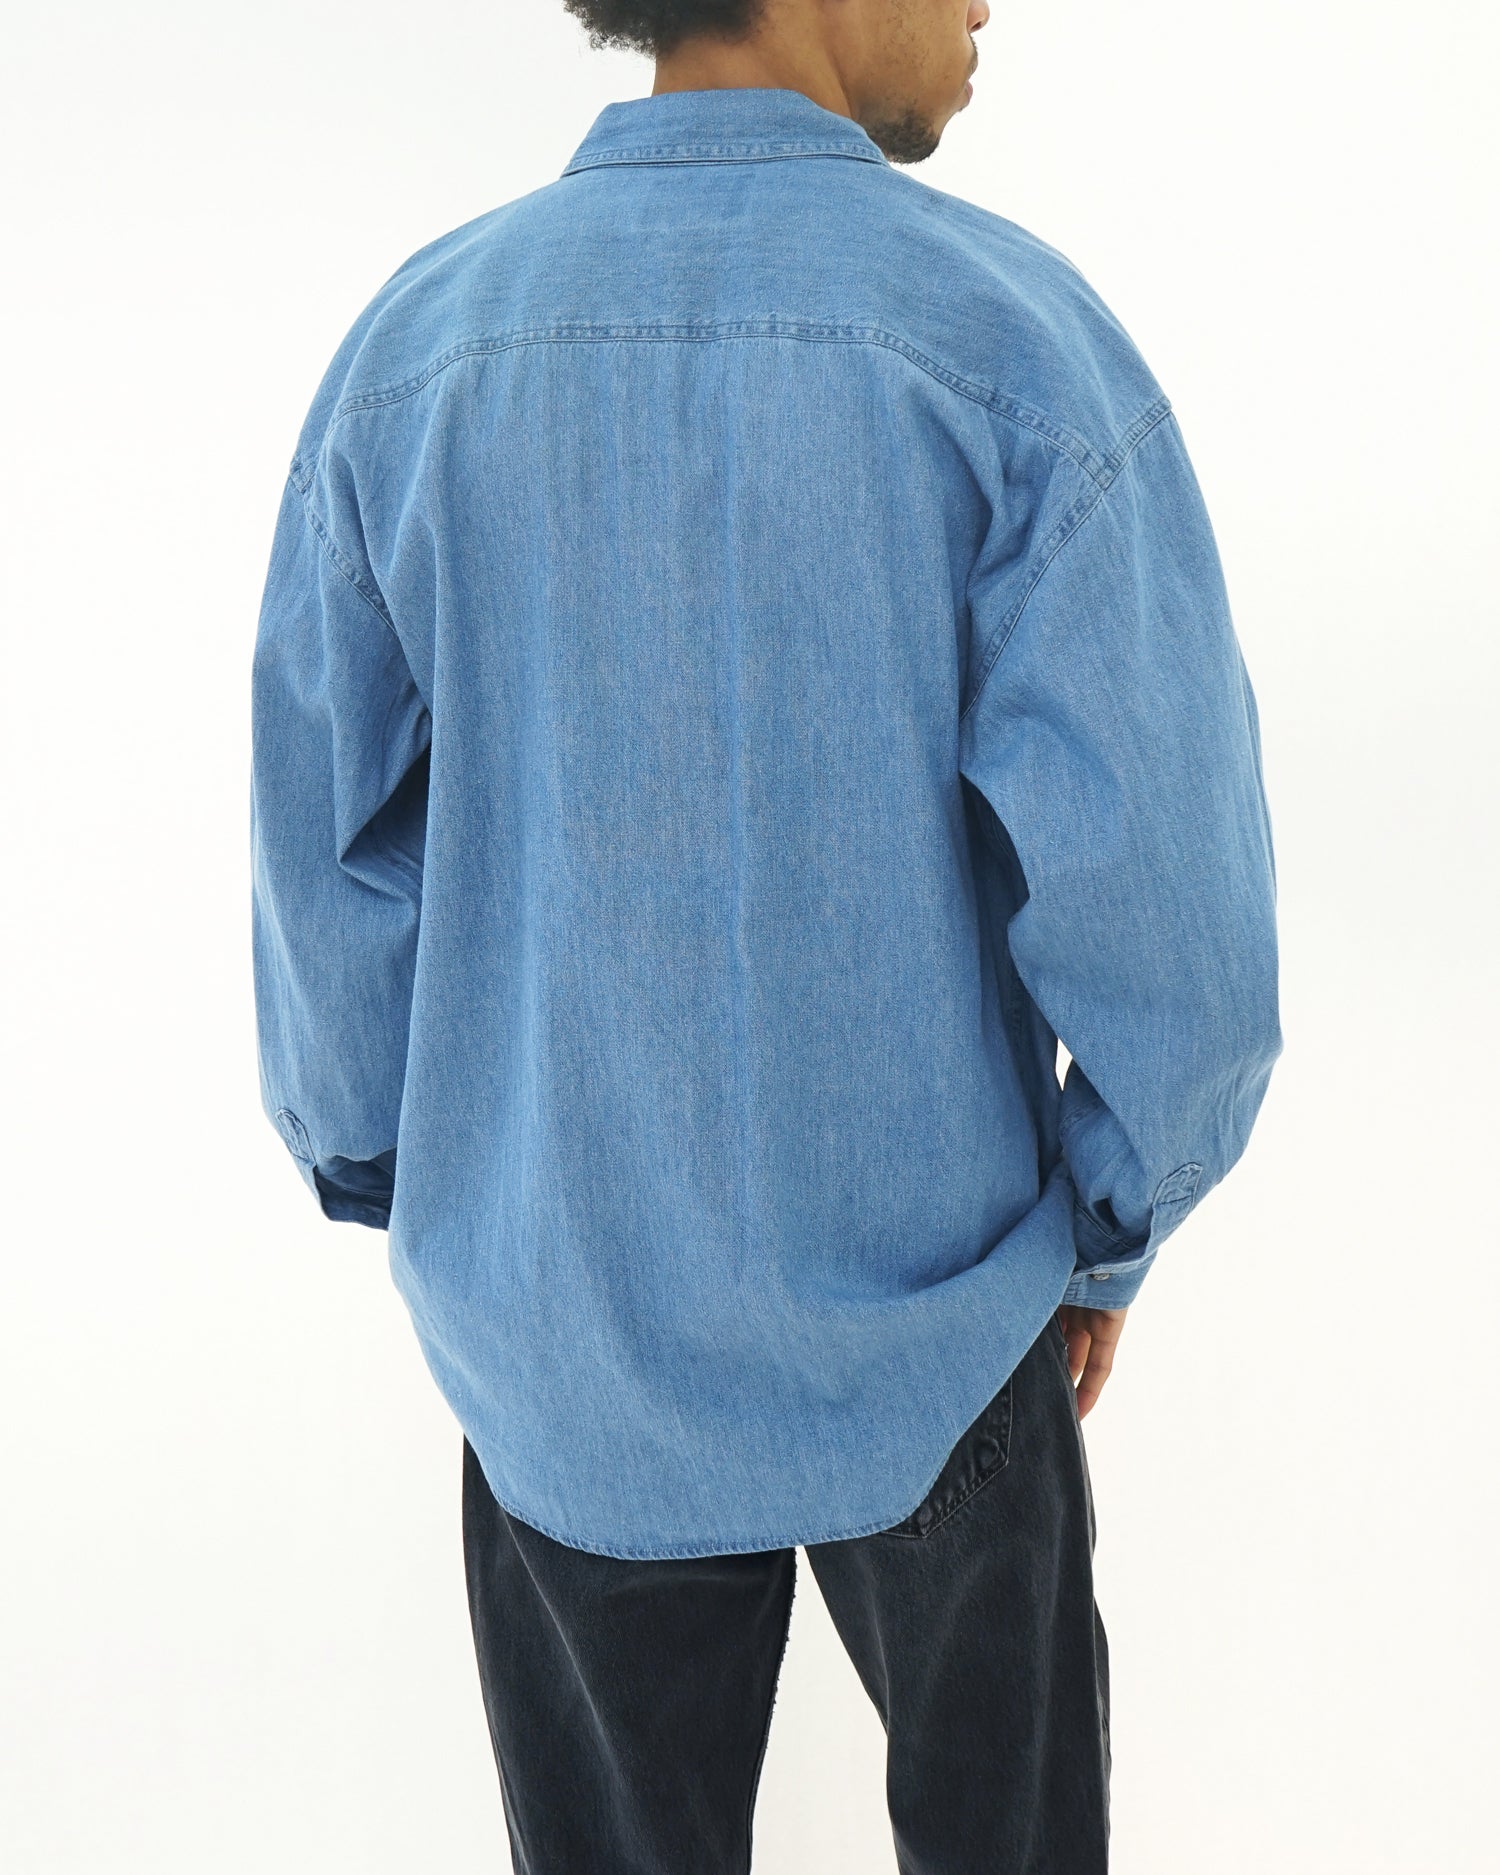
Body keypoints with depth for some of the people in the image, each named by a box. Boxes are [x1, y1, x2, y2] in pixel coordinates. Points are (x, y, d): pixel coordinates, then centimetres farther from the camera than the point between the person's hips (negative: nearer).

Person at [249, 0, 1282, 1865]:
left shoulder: (414, 348, -7)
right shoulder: (1017, 341, -17)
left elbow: (331, 886, -2)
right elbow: (1170, 915, -16)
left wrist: (407, 1205, 13)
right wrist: (1115, 1227, 2)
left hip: (555, 1338, 3)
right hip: (927, 1318, -2)